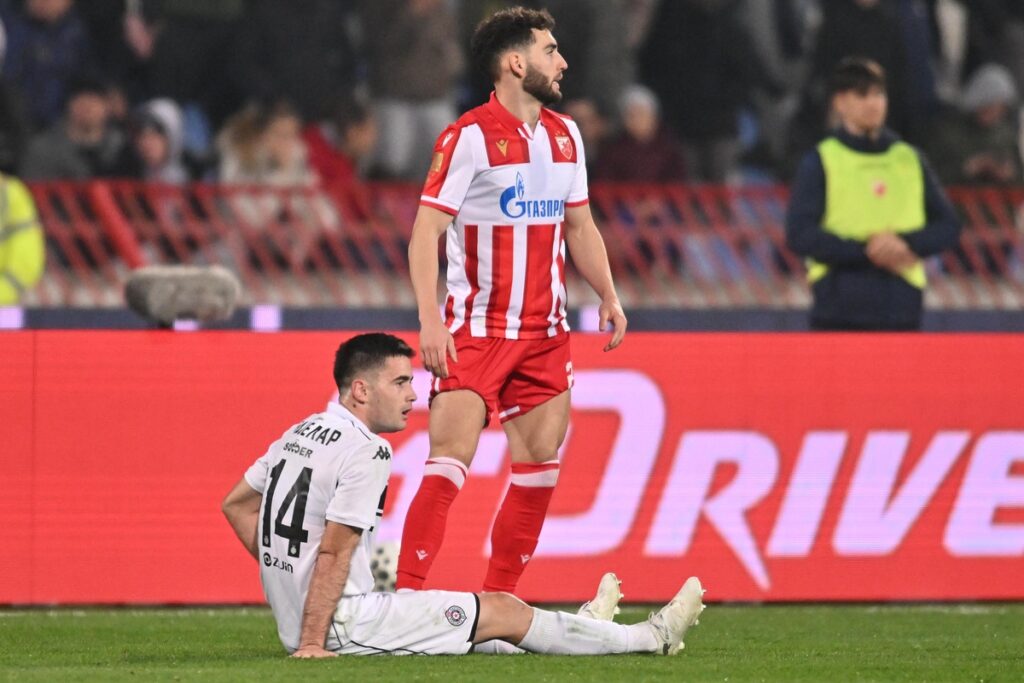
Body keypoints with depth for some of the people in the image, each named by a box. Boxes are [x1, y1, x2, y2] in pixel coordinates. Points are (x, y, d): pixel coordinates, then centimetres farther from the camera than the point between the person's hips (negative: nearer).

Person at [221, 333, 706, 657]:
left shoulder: (299, 434, 10)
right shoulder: (366, 452, -19)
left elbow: (235, 505, 19)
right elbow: (333, 552, -22)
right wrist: (313, 644, -21)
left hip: (293, 618, 9)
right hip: (342, 623, -9)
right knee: (504, 611, 3)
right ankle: (649, 638, 14)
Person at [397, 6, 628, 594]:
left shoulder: (565, 136, 10)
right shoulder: (469, 137, -11)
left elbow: (580, 226, 21)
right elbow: (427, 230, -13)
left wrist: (608, 296, 9)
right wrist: (430, 319, -21)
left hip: (546, 334, 7)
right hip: (476, 333, -7)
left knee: (541, 467, 5)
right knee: (450, 462, -14)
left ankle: (499, 600, 14)